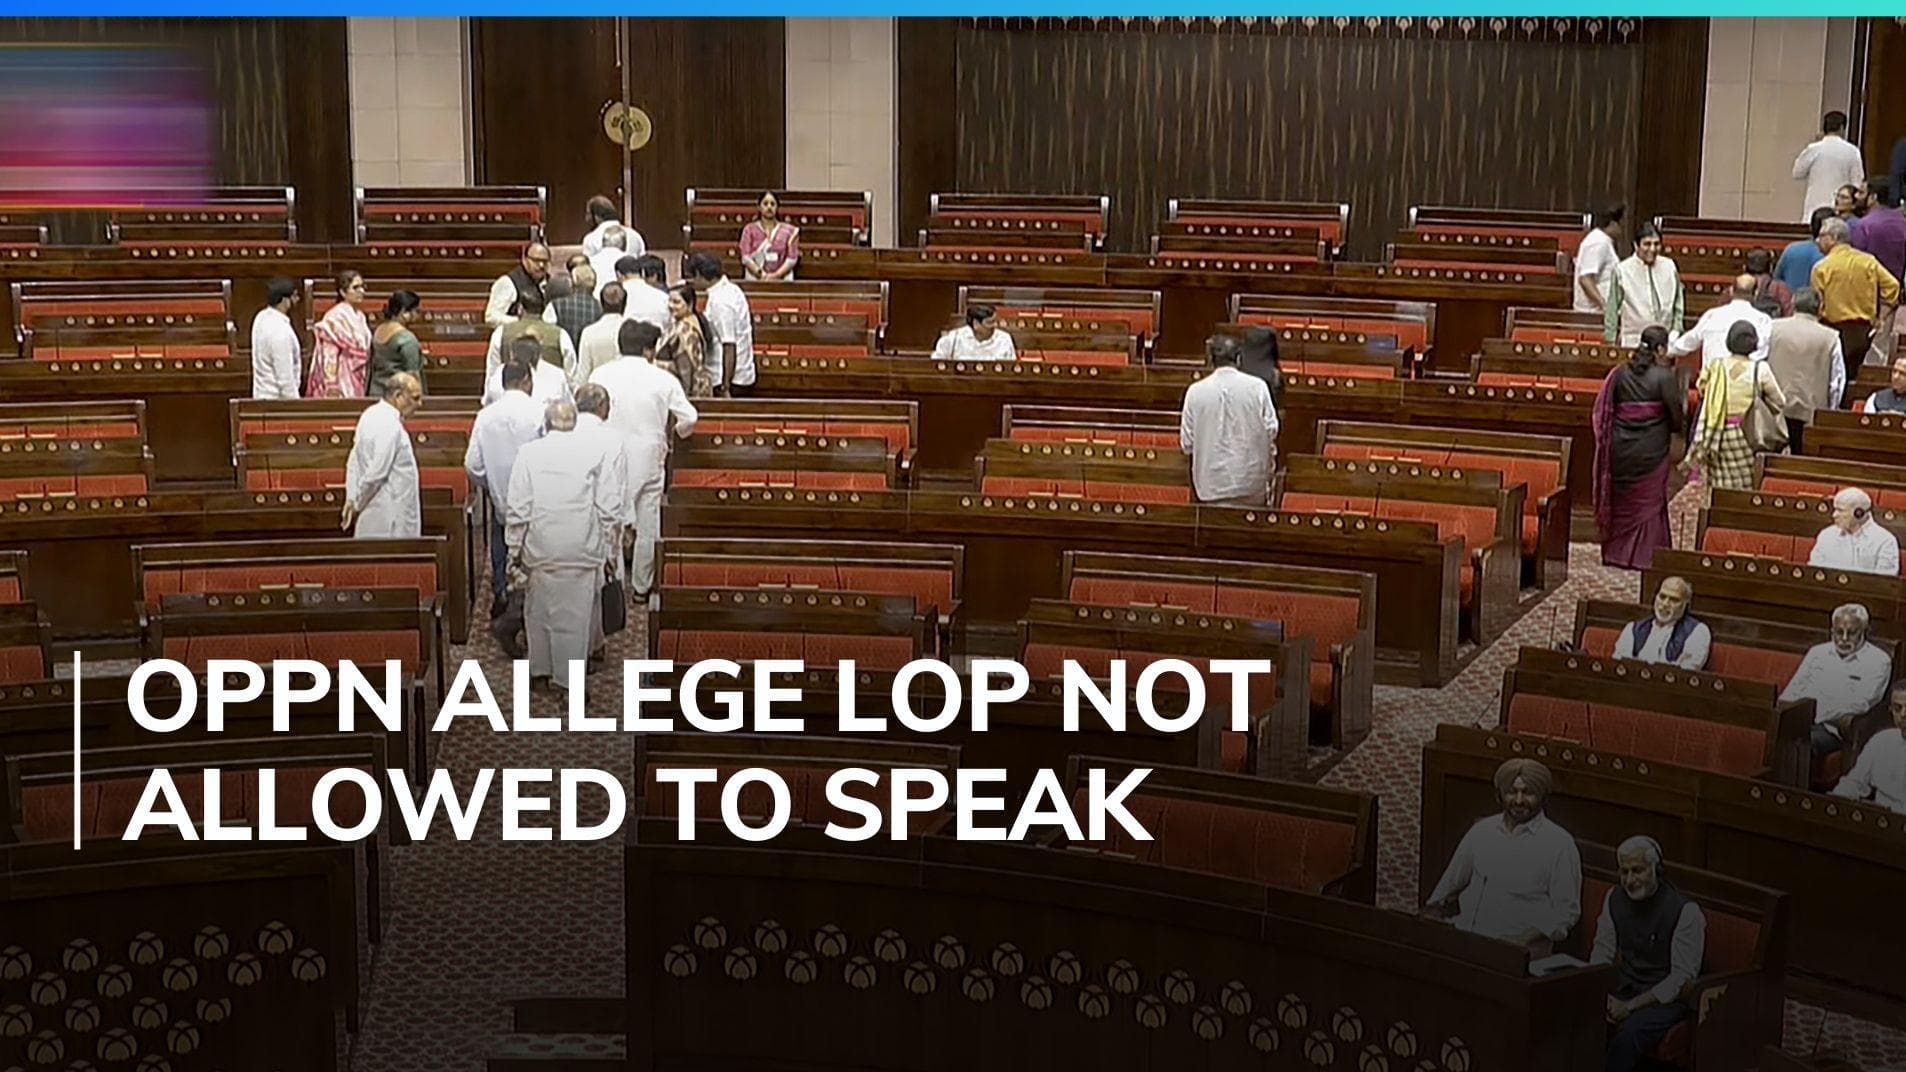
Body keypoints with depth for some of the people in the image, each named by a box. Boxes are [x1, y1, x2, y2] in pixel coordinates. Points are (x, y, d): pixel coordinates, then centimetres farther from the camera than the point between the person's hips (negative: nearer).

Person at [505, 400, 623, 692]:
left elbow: (517, 508, -3)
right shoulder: (592, 455, -3)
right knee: (576, 611, 6)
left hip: (540, 549, 1)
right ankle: (569, 676, 9)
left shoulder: (528, 453, -3)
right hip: (582, 550, -1)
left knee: (540, 607, 16)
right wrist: (609, 552, 7)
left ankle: (540, 666, 26)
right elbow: (609, 510, -2)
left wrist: (515, 547, 6)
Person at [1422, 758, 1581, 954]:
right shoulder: (1481, 831, 13)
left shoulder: (1560, 844, -1)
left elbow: (1566, 911, -2)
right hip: (1464, 941, 3)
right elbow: (1450, 883, 21)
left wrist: (1521, 942, -14)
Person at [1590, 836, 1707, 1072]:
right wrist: (1604, 996, -11)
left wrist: (1631, 1006, -19)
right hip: (1623, 994, 5)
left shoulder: (1685, 911, -13)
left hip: (1666, 1001, -5)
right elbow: (1601, 954, 8)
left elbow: (1683, 977, -16)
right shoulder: (1614, 900, 6)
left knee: (1630, 1031, -35)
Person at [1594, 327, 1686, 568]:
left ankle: (1615, 552, 23)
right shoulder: (1664, 377, -13)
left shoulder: (1619, 373, -1)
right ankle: (1643, 555, 12)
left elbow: (1603, 411, 3)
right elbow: (1676, 414, -9)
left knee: (1620, 501, 17)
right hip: (1650, 451, -4)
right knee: (1648, 503, 10)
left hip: (1620, 449, 4)